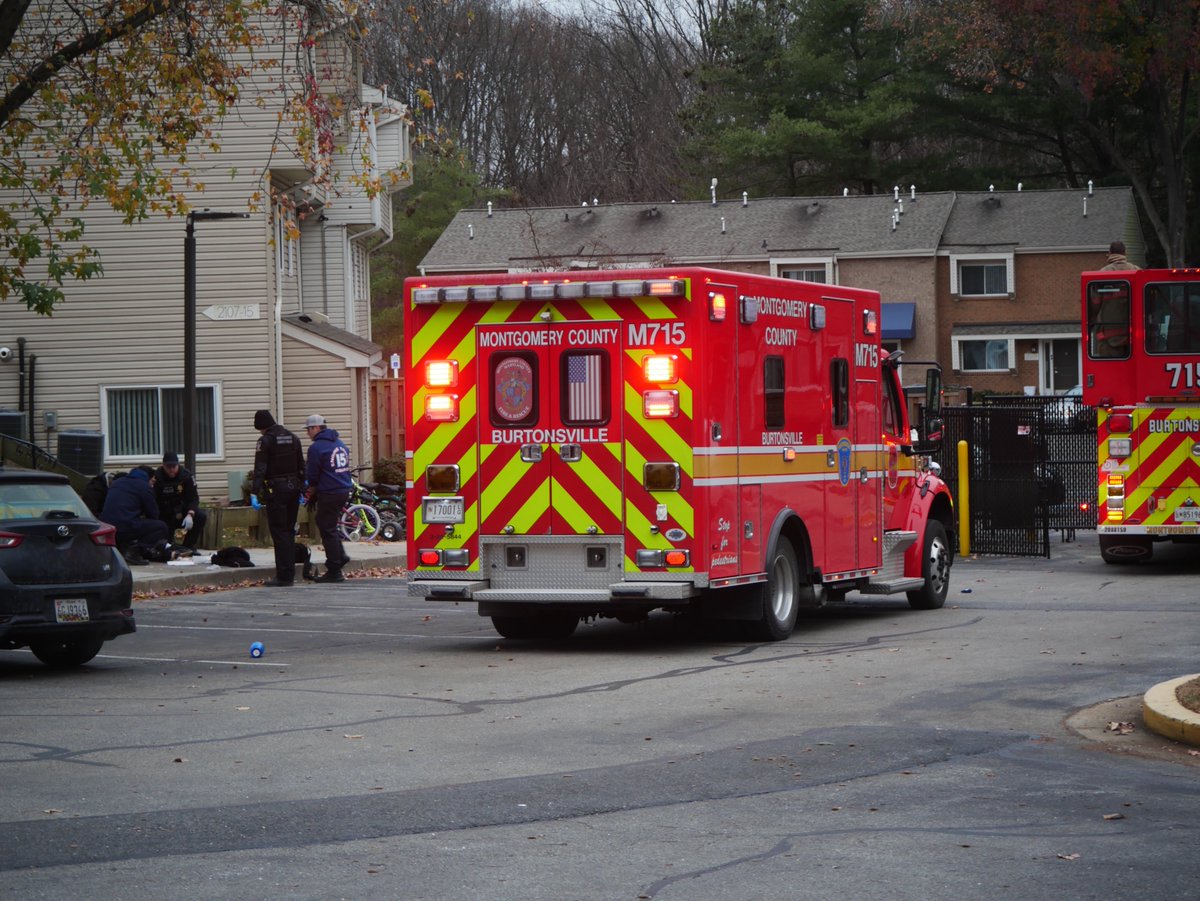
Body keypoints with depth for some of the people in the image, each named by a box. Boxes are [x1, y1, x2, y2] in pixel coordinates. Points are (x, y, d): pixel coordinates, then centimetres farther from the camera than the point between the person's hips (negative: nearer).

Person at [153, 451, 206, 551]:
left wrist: (190, 515, -29)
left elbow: (193, 498, -11)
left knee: (201, 516, -21)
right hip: (164, 516, -2)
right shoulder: (156, 476, -17)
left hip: (182, 512, 2)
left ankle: (188, 546, -6)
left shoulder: (186, 475, -10)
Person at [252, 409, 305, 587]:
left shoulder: (265, 441, -9)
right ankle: (290, 574, 14)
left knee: (279, 532, -5)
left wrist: (256, 490, -16)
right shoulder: (293, 439, 13)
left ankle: (284, 575, -9)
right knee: (289, 531, 13)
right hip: (293, 487, 7)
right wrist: (301, 487, 19)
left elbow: (260, 468, -15)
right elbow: (301, 466, 16)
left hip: (275, 488, -7)